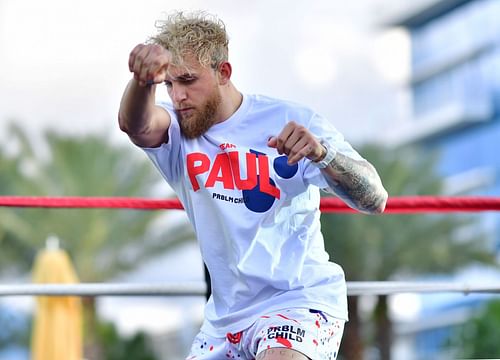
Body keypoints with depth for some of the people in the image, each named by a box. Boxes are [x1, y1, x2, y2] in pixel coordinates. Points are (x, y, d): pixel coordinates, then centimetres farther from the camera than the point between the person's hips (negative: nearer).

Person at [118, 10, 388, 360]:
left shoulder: (290, 121, -8)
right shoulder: (177, 131, 0)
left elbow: (375, 200, -16)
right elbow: (137, 125, -25)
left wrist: (321, 152, -36)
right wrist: (144, 80, -49)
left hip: (301, 300, -5)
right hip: (225, 316, 5)